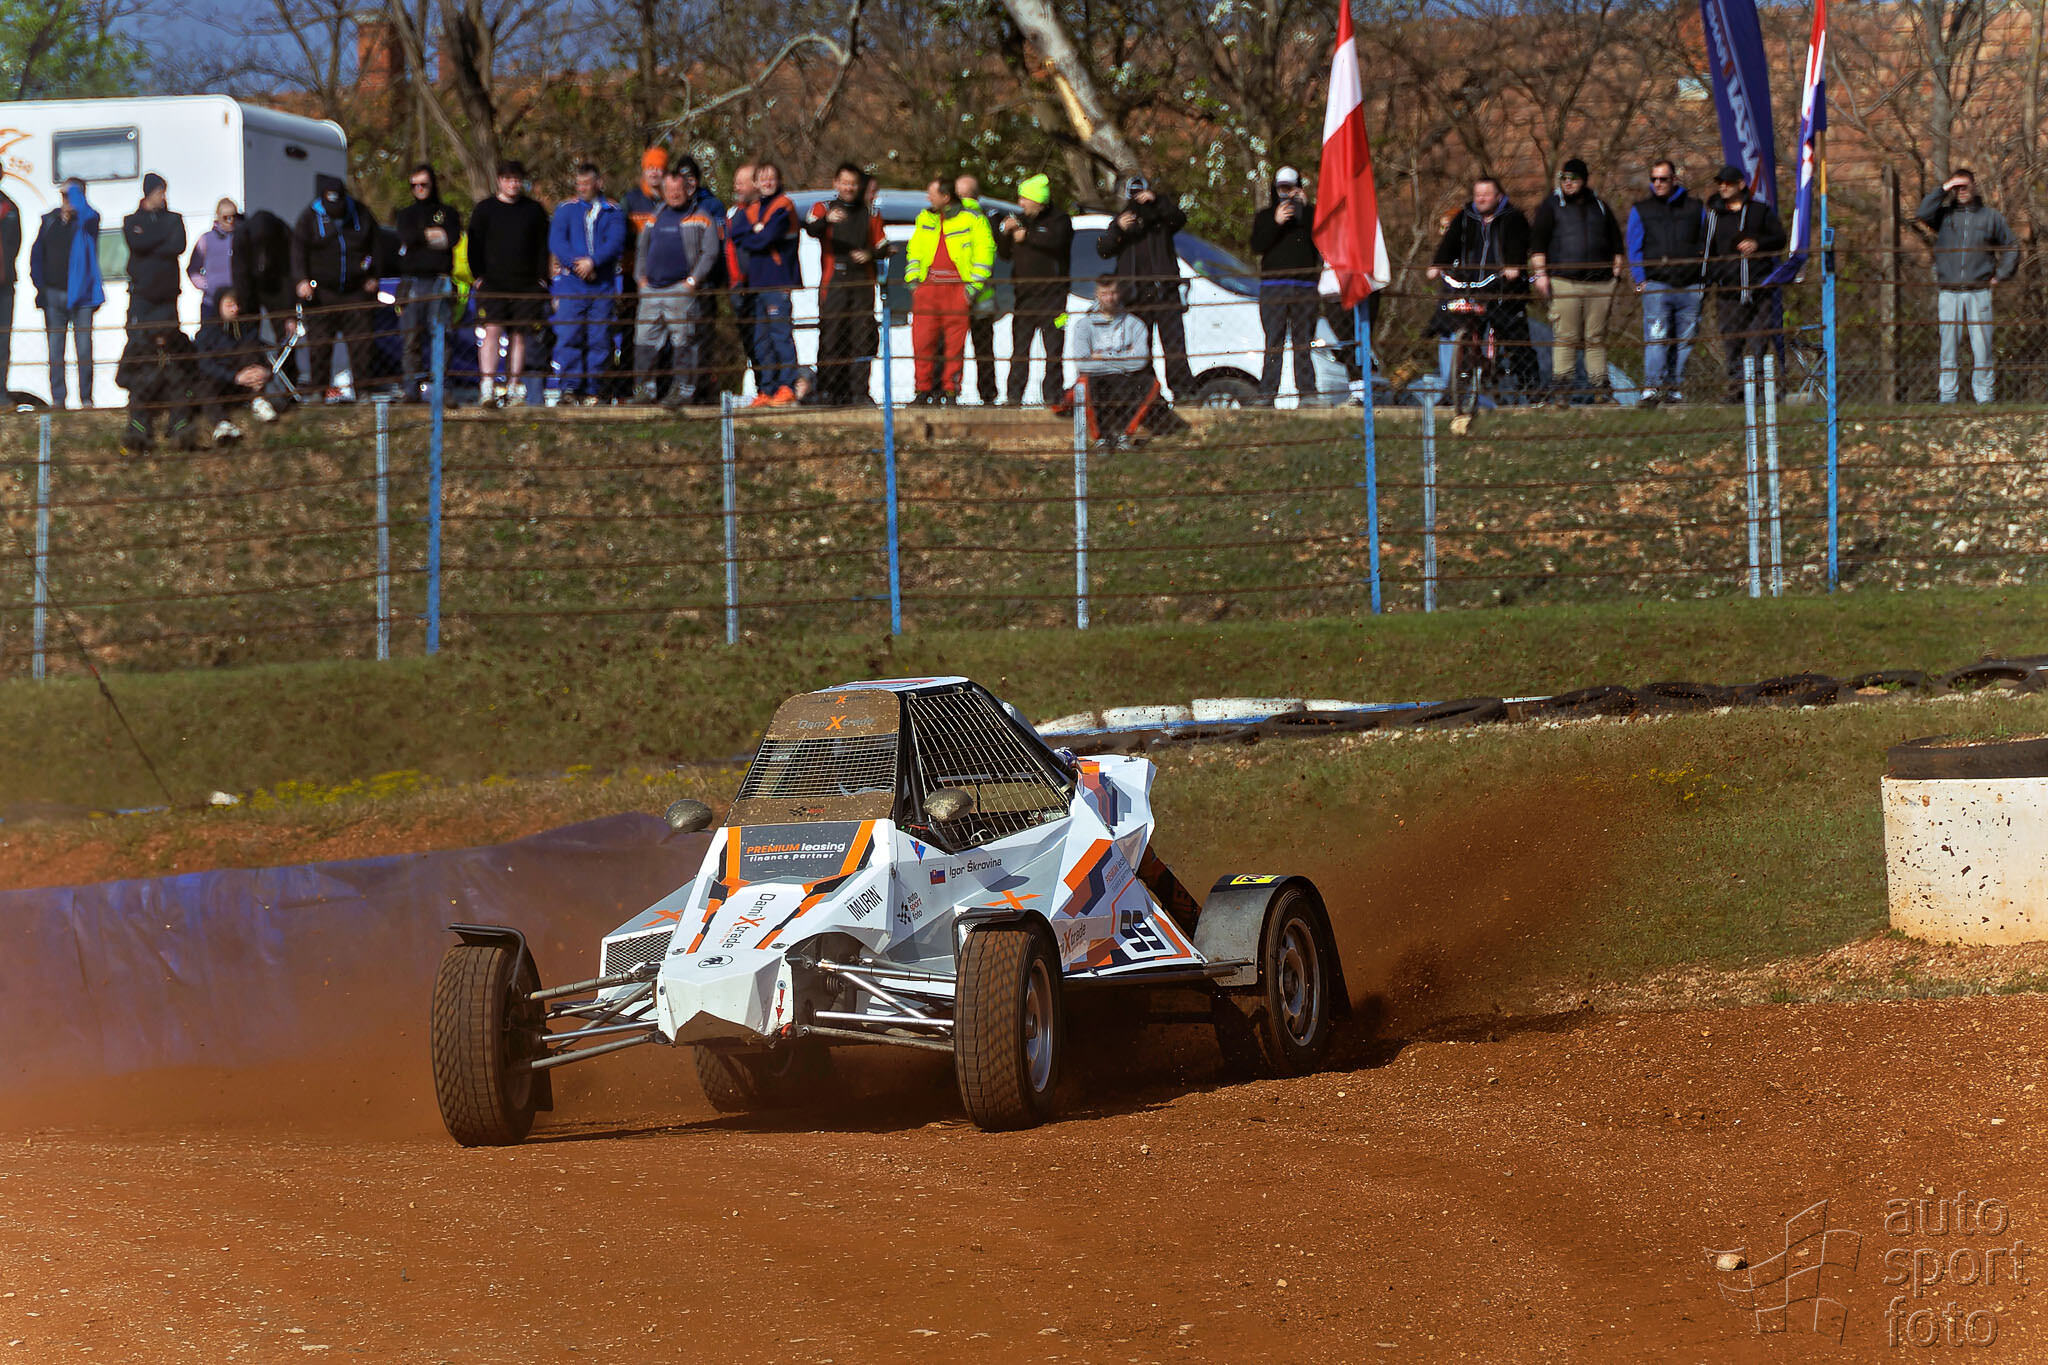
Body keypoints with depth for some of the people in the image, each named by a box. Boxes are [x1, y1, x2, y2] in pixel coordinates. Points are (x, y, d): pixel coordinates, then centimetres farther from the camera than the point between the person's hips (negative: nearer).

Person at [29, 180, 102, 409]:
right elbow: (37, 255, 15)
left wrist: (74, 189, -13)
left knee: (84, 351, -3)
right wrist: (39, 285, 5)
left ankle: (86, 397, 4)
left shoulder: (87, 221, -2)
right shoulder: (49, 221, 9)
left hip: (80, 295, -3)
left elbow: (87, 213, -29)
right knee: (55, 352, 4)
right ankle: (57, 398, 9)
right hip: (53, 295, 3)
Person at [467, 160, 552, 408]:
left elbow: (542, 247, 13)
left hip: (526, 285, 2)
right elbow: (474, 245, 6)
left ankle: (512, 389, 8)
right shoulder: (484, 209, 6)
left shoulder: (534, 210, 10)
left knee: (519, 335, 3)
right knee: (492, 331, -15)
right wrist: (478, 276, -3)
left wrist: (541, 279, 5)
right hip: (492, 283, -2)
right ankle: (487, 388, -22)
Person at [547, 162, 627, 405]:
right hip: (571, 285, 0)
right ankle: (569, 387, -5)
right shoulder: (565, 209, 10)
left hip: (603, 285, 0)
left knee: (598, 339, -1)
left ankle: (591, 389, 4)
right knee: (568, 336, -8)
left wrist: (593, 261, -17)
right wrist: (576, 264, -14)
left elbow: (616, 242, -4)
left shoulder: (613, 211, 8)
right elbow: (556, 241, -1)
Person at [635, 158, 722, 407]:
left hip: (682, 290, -6)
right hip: (651, 290, 6)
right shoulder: (657, 216, 19)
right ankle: (647, 388, 11)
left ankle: (684, 389, -3)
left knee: (684, 342, -7)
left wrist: (694, 280, -12)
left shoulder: (702, 216, 2)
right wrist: (641, 277, 14)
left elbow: (710, 252, -4)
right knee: (645, 340, 4)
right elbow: (642, 248, 27)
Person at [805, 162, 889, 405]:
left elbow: (883, 246, 19)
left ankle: (858, 390, 0)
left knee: (861, 337, -2)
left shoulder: (869, 213, 18)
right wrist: (827, 220, -36)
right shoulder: (823, 208, 8)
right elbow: (811, 229, -13)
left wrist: (869, 254, -4)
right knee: (831, 336, -7)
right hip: (833, 282, -2)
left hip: (863, 282, 2)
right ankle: (828, 389, -5)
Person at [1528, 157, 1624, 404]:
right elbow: (1538, 241, 3)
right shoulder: (1551, 205, 8)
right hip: (1564, 280, -3)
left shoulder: (1599, 206, 17)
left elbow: (1616, 242, 23)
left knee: (1596, 338, 3)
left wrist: (1617, 272, 15)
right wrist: (1540, 273, -6)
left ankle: (1599, 384, 6)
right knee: (1565, 337, -8)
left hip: (1599, 282, 3)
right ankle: (1561, 385, -7)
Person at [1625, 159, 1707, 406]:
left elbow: (1705, 244, 20)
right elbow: (1634, 249, 9)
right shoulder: (1641, 210, 10)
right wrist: (1640, 280, -2)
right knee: (1656, 338, -15)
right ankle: (1651, 388, -21)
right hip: (1656, 284, -2)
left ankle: (1675, 388, 8)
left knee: (1684, 341, 1)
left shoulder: (1694, 208, 13)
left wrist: (1703, 276, 12)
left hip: (1689, 287, 2)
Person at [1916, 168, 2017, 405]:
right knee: (1948, 348, 2)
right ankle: (1947, 397, 6)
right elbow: (1922, 214, -11)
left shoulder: (1990, 216, 10)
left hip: (1979, 293, 0)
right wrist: (1942, 190, -6)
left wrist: (2000, 276, 7)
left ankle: (1984, 396, 2)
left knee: (1981, 348, -3)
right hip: (1949, 294, 0)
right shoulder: (1945, 214, 9)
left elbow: (2011, 248, 17)